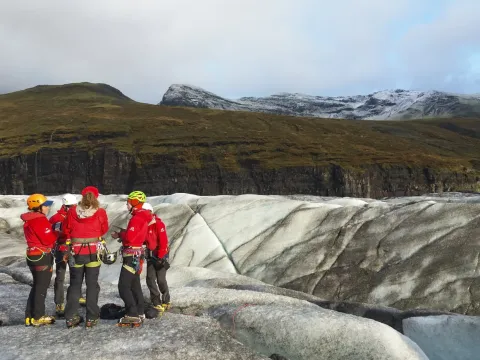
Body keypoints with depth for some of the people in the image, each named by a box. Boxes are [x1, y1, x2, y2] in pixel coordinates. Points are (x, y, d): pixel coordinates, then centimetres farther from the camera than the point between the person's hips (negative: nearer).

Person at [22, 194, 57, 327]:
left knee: (37, 286, 18)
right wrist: (57, 234, -4)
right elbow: (48, 239, -22)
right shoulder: (40, 220, -19)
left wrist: (52, 232, 1)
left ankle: (30, 316, 23)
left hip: (33, 255, 10)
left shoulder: (29, 221, 13)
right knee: (41, 287, 1)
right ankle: (38, 317, 10)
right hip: (42, 257, -10)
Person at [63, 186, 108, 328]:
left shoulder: (72, 211, -5)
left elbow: (67, 231, 6)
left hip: (76, 252, 2)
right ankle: (91, 318, 11)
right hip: (93, 252, -2)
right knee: (92, 284, 8)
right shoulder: (100, 212, -10)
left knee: (75, 284, 15)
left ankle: (71, 317, 18)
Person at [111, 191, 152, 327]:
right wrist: (123, 233, 6)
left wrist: (119, 234, -7)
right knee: (135, 285, 17)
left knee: (123, 286, -9)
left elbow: (129, 237, -24)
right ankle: (140, 313, 24)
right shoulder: (143, 217, 14)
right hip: (136, 254, 10)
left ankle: (133, 316, -9)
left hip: (132, 255, -10)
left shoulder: (137, 218, -18)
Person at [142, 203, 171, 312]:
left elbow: (163, 242, -18)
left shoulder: (159, 224, -17)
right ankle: (156, 303, 12)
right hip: (150, 255, 7)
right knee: (150, 279, 3)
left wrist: (160, 257, -18)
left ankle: (166, 302, 15)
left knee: (161, 280, -3)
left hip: (161, 255, -7)